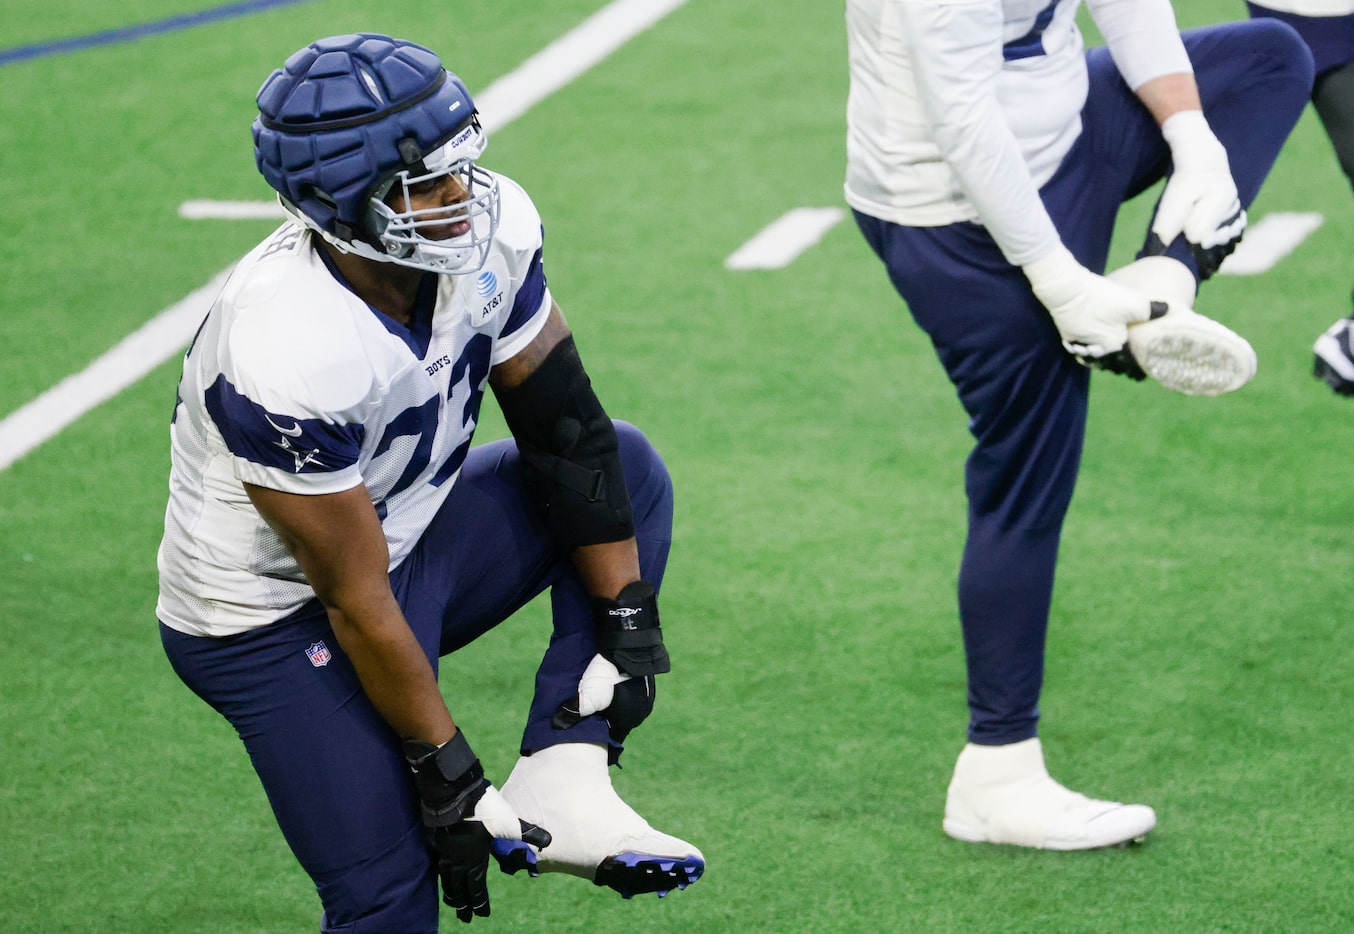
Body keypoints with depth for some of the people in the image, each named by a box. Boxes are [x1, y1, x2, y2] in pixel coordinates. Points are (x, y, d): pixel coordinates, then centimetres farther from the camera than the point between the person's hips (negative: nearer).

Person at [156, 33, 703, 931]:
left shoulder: (493, 224, -17)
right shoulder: (289, 358, -35)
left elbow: (563, 429, -5)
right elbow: (356, 603, -26)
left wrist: (627, 623, -6)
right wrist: (448, 777, -18)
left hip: (410, 531, 8)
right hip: (281, 619, -8)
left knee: (627, 473, 4)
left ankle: (562, 784, -4)